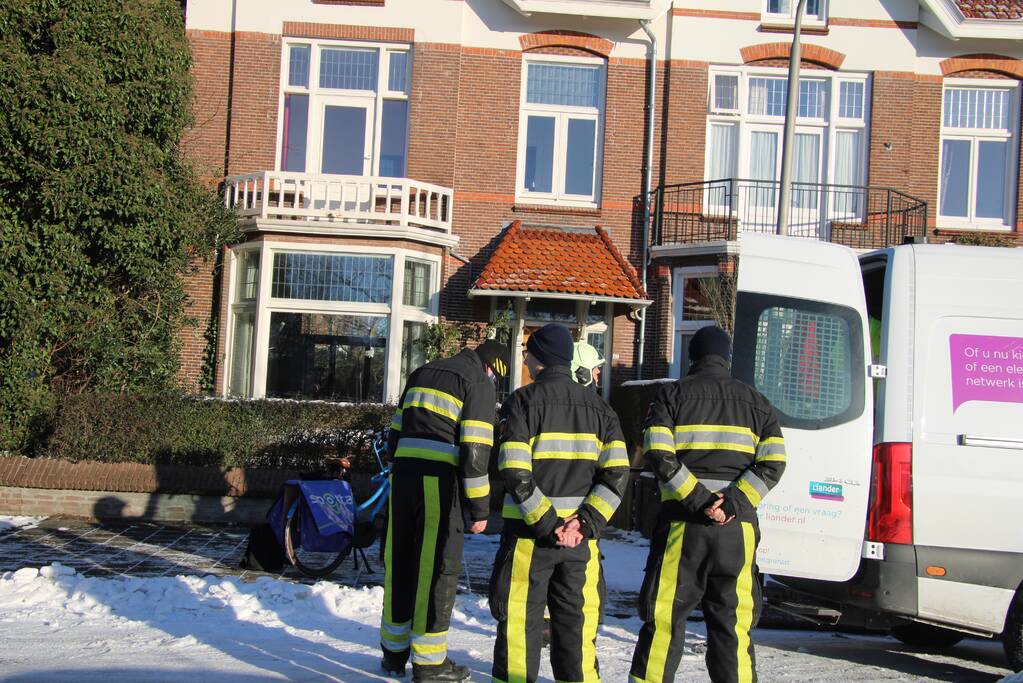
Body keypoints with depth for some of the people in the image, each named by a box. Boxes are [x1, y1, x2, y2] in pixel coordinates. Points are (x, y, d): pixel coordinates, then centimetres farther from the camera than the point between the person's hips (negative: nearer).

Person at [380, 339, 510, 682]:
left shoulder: (422, 373, 21)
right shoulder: (479, 383, -1)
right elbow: (475, 451, -9)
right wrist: (480, 508, -4)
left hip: (401, 476, 6)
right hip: (439, 483, -6)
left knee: (399, 563, 14)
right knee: (437, 568, 1)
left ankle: (394, 653, 23)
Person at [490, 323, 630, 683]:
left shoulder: (524, 400, -6)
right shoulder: (598, 406, 8)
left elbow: (514, 472, -17)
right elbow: (617, 474, -2)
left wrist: (545, 522, -15)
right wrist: (586, 522, -6)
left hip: (530, 533, -4)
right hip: (580, 535, 4)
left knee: (520, 620, 5)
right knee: (576, 623, 13)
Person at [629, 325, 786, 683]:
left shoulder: (672, 394, 5)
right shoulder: (756, 401, 13)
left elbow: (659, 454, -10)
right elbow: (772, 463, -1)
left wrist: (697, 499, -12)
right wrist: (733, 503, -9)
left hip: (683, 522, -2)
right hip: (738, 526, 2)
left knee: (665, 616, 3)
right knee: (732, 621, 9)